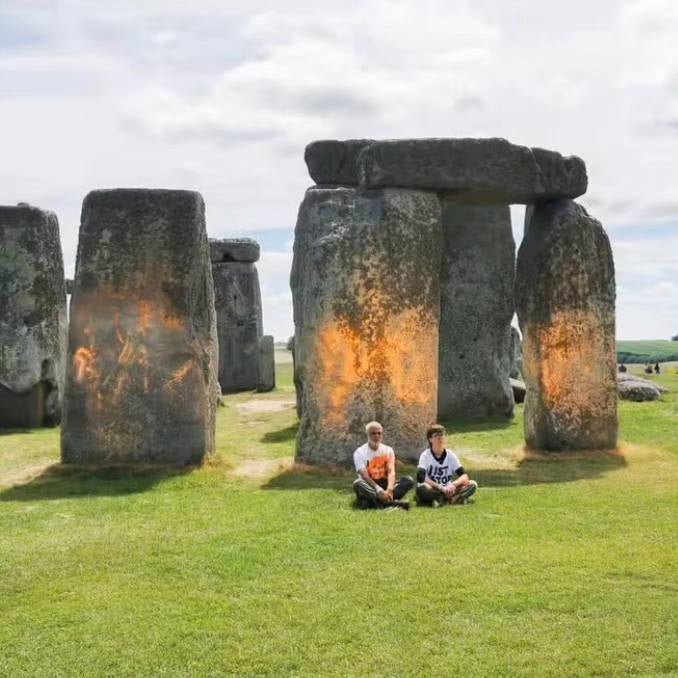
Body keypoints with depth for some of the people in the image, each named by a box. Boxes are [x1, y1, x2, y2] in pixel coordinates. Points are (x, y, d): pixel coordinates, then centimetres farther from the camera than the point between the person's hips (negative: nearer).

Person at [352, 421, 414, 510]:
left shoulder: (388, 450, 6)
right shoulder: (360, 452, -4)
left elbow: (391, 472, -10)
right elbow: (364, 476, -17)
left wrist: (389, 489, -31)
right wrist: (379, 490, -34)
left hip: (385, 485, 3)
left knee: (408, 480, -19)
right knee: (358, 483, -35)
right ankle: (393, 502, -45)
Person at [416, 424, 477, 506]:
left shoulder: (451, 455, 2)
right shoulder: (425, 456, -7)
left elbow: (465, 476, -6)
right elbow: (421, 478, -23)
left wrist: (453, 485, -26)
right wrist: (441, 488, -29)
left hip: (448, 490, 3)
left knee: (472, 484, -15)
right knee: (422, 488, -37)